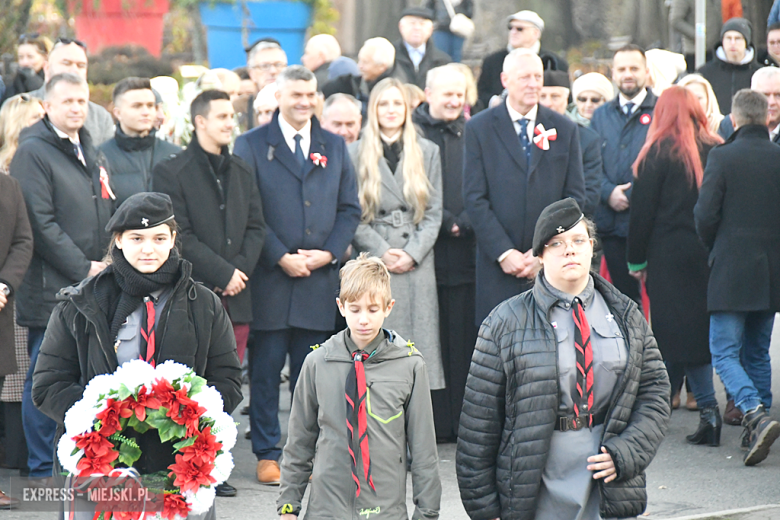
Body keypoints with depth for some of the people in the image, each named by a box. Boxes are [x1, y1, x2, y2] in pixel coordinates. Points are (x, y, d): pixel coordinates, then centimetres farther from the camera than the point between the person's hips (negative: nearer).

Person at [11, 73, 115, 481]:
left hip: (92, 286, 7)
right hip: (52, 290, -7)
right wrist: (82, 268, -14)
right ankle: (42, 468, 5)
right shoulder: (33, 152, -8)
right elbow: (41, 223, -14)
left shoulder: (90, 153, 18)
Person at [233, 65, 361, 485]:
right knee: (265, 369, 1)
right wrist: (281, 257, -11)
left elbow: (350, 208, 12)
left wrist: (329, 252, -3)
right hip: (269, 279, -3)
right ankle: (266, 454, 7)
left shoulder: (334, 147, 14)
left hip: (319, 278, 3)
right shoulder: (252, 145, 2)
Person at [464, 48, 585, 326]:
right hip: (498, 268, -1)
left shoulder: (564, 129, 10)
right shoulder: (479, 128, 5)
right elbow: (475, 199, -1)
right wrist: (504, 252, -10)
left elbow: (575, 198, 7)